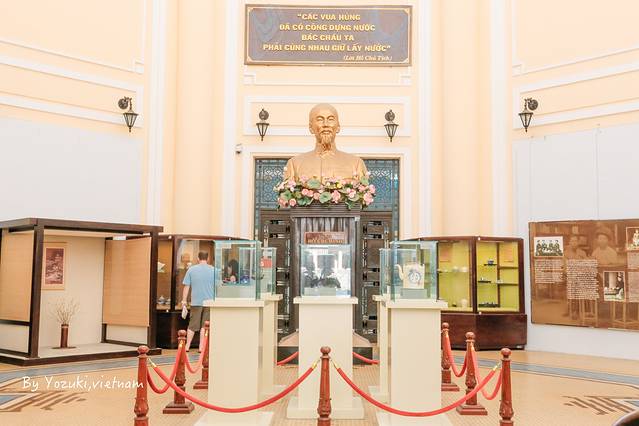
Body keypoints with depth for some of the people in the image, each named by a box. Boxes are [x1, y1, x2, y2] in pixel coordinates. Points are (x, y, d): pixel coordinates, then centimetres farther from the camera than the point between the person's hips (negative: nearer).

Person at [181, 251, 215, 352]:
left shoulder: (191, 269, 2)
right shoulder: (213, 270, 1)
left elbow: (186, 286, 2)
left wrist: (184, 300, 8)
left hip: (196, 302, 0)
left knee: (192, 325, 9)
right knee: (204, 325, 5)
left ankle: (187, 346, 11)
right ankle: (201, 347, 5)